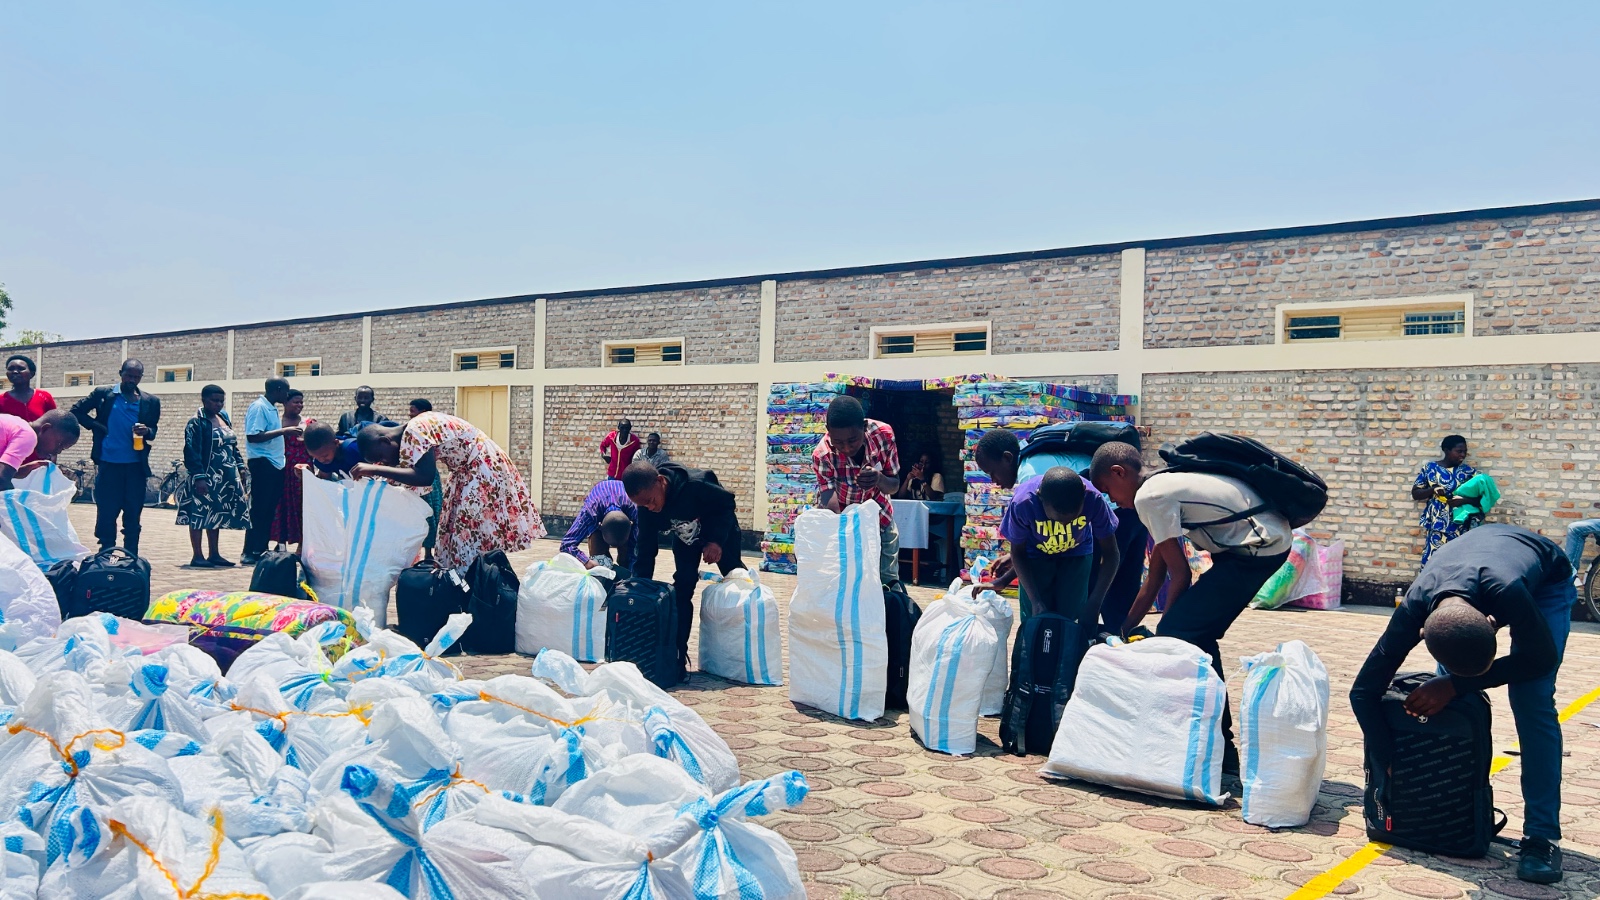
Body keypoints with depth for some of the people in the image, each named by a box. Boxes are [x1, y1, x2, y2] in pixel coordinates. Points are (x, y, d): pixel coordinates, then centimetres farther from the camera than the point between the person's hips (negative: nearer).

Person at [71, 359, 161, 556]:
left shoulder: (150, 401, 6)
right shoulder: (103, 394, 3)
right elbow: (76, 412, 10)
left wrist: (147, 431, -12)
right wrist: (97, 427, -1)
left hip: (136, 466, 1)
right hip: (108, 465, -1)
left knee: (133, 516, 6)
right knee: (106, 514, 3)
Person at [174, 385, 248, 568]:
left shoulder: (225, 420, 14)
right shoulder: (196, 423, -9)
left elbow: (233, 447, 21)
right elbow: (192, 452, -15)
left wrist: (240, 467, 12)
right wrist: (199, 477, -22)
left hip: (225, 478, 8)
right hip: (205, 478, -8)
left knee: (217, 515, 13)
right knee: (199, 515, -2)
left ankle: (214, 554, 20)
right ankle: (197, 556, 3)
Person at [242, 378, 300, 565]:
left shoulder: (272, 409, 17)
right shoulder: (258, 407, -11)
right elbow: (253, 436, -20)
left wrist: (291, 432, 12)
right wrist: (283, 431, -21)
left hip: (275, 464, 9)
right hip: (262, 463, -9)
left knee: (270, 509, 11)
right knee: (259, 509, -5)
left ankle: (261, 549, 17)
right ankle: (249, 553, 0)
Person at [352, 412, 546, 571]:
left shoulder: (416, 432, -22)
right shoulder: (408, 436, 7)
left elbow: (425, 477, -33)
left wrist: (375, 469, -30)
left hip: (484, 470, -10)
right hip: (469, 473, 10)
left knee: (471, 544, -7)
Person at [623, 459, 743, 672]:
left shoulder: (696, 484, -42)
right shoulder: (646, 510, -26)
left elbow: (727, 502, -26)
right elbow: (645, 552, -19)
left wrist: (716, 540, -35)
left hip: (720, 529, -3)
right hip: (685, 536, 3)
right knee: (682, 587, -8)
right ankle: (678, 653, -5)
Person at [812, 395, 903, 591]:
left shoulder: (884, 434, -25)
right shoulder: (822, 456, -32)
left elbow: (894, 486, -14)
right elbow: (832, 510, -37)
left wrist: (879, 480, -37)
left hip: (879, 515, 2)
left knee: (890, 582, 2)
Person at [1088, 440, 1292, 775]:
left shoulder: (1148, 496, -12)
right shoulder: (1166, 483, 18)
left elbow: (1181, 575, -11)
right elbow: (1155, 577, 22)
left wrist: (1166, 628, 2)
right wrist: (1125, 628, 26)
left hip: (1258, 547, -10)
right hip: (1273, 539, 10)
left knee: (1175, 634, -9)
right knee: (1197, 635, 16)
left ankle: (1219, 751, -4)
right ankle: (1218, 744, 26)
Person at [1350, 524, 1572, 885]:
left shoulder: (1507, 592, -46)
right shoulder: (1414, 610, -35)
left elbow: (1541, 657, -26)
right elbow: (1363, 692, -27)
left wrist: (1455, 685, -29)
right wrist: (1390, 768, -28)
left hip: (1545, 581, -2)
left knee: (1532, 702, -17)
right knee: (1449, 702, -8)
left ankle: (1542, 835, -11)